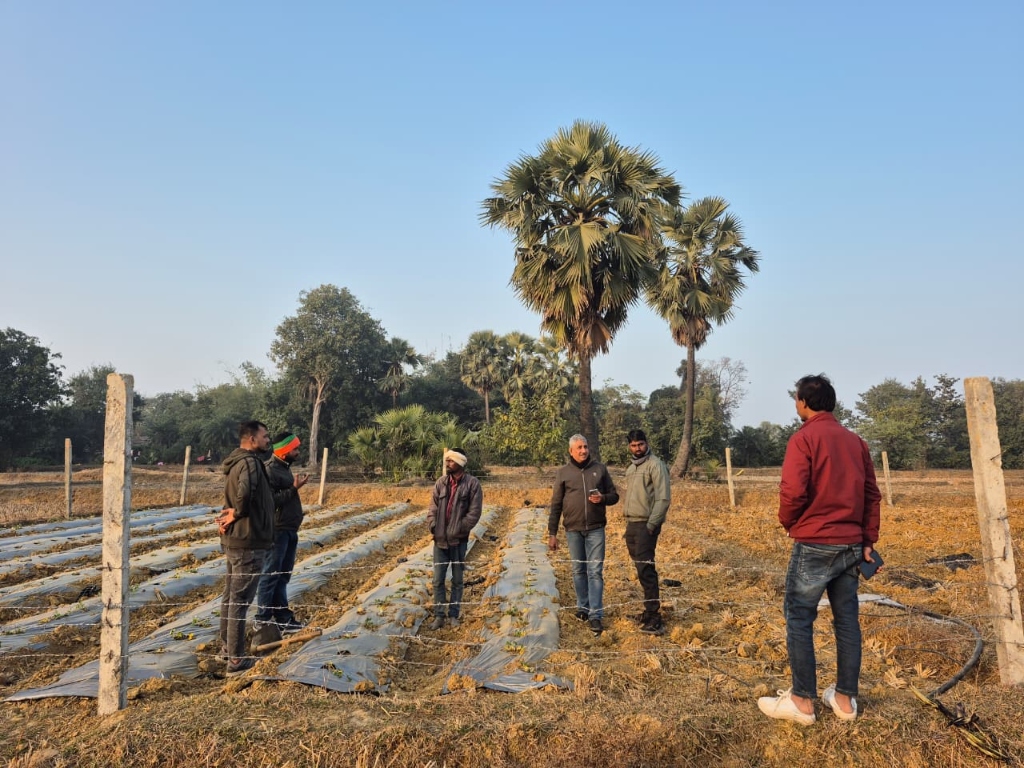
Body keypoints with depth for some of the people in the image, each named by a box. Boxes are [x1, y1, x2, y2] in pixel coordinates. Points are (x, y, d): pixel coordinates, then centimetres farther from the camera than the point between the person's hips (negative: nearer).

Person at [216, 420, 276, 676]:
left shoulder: (235, 462, 12)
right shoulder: (250, 462, -19)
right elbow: (244, 493, -36)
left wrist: (231, 513, -2)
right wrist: (237, 514, -19)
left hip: (233, 540, 10)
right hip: (249, 541, -10)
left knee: (230, 595, 20)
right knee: (240, 600, -3)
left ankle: (227, 647, 35)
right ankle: (237, 660, 5)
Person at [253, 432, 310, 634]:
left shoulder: (284, 467, 15)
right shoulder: (270, 470, -15)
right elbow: (271, 500, -22)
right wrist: (294, 488, -22)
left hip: (289, 530, 10)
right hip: (277, 530, -10)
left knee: (282, 577, 13)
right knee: (270, 576, -1)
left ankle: (283, 618, 19)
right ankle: (262, 619, 9)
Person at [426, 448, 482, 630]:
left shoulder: (472, 484, -8)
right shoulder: (441, 482, 4)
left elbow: (474, 513, -10)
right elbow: (433, 507, 7)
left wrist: (458, 530, -14)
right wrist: (433, 526, -7)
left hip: (459, 541, -3)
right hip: (440, 540, 3)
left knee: (457, 580, 11)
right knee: (438, 580, 7)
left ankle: (453, 615, 24)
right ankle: (439, 616, 19)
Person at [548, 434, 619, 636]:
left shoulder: (600, 469, 3)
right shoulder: (563, 473, 1)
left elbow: (614, 496, 9)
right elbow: (556, 505, 3)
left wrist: (603, 498, -14)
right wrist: (552, 533, 1)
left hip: (595, 529, 0)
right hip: (573, 530, 1)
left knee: (595, 571, -2)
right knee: (578, 570, 11)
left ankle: (596, 615, 1)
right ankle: (583, 607, 27)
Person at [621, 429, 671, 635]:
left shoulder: (655, 465, -10)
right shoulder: (631, 467, 16)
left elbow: (663, 498, -16)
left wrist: (651, 525, -18)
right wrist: (628, 521, 15)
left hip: (646, 525, -8)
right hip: (631, 524, 8)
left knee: (645, 569, -11)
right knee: (642, 569, 11)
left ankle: (654, 618, -8)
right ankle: (650, 610, 20)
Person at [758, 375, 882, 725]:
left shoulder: (804, 438, -11)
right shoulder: (856, 441, 11)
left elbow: (793, 491, -19)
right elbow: (872, 494, 11)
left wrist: (787, 522, -1)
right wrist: (868, 540, 12)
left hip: (814, 544, -7)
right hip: (851, 546, 7)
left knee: (799, 619, 2)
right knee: (847, 620, 12)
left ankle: (802, 701, 7)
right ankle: (845, 698, 21)